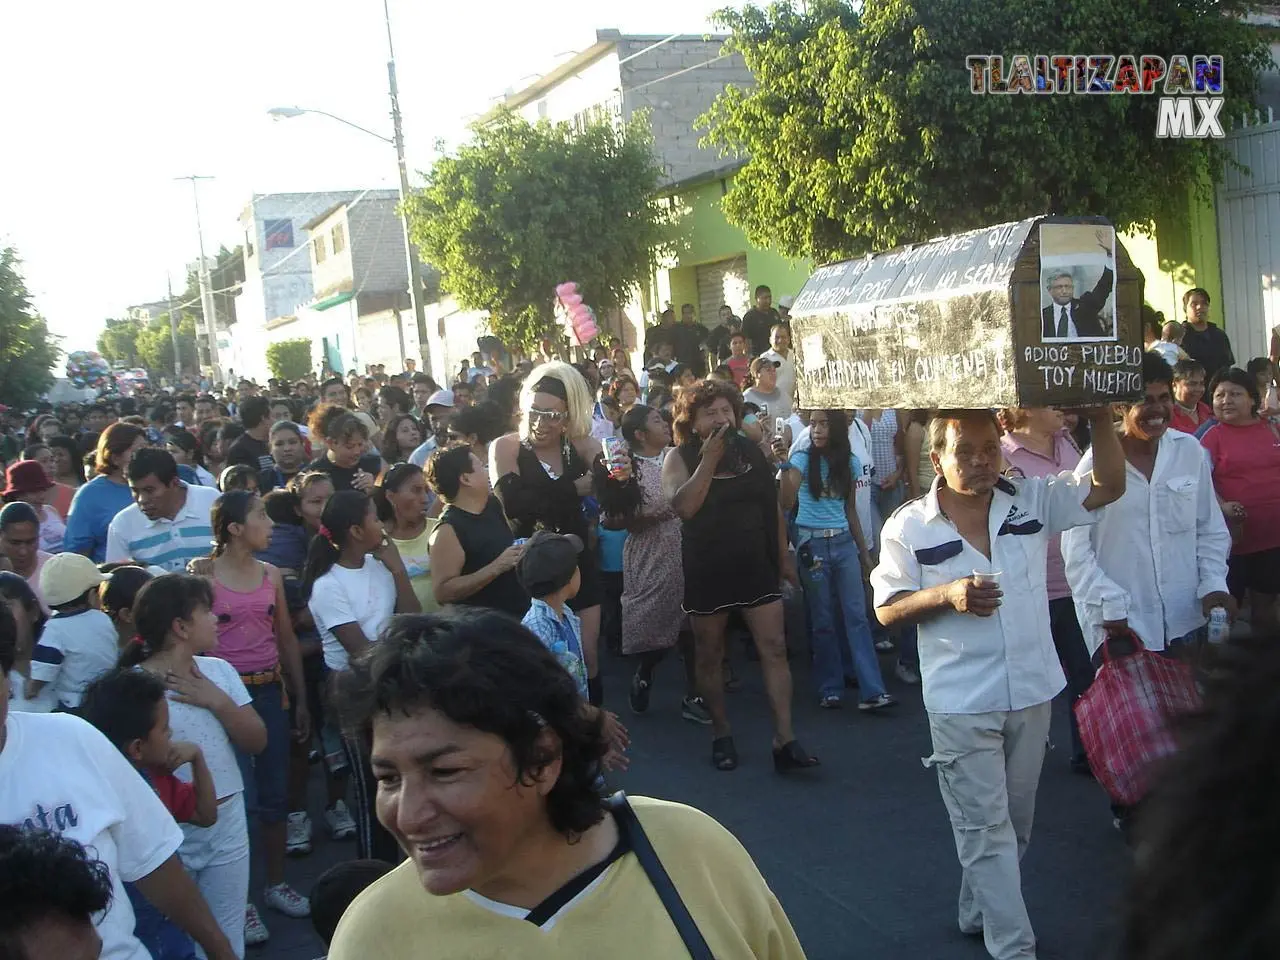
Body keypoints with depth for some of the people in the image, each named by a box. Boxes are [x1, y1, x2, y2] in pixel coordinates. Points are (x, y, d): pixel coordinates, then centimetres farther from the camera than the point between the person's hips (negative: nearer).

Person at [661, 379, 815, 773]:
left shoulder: (751, 451, 7)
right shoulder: (680, 458, -4)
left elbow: (773, 506, 13)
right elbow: (683, 506, -22)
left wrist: (784, 556, 13)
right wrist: (709, 458, -22)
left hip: (757, 567, 2)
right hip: (706, 572, -2)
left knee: (774, 648, -5)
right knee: (710, 655, 8)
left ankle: (784, 739, -5)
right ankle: (721, 734, 23)